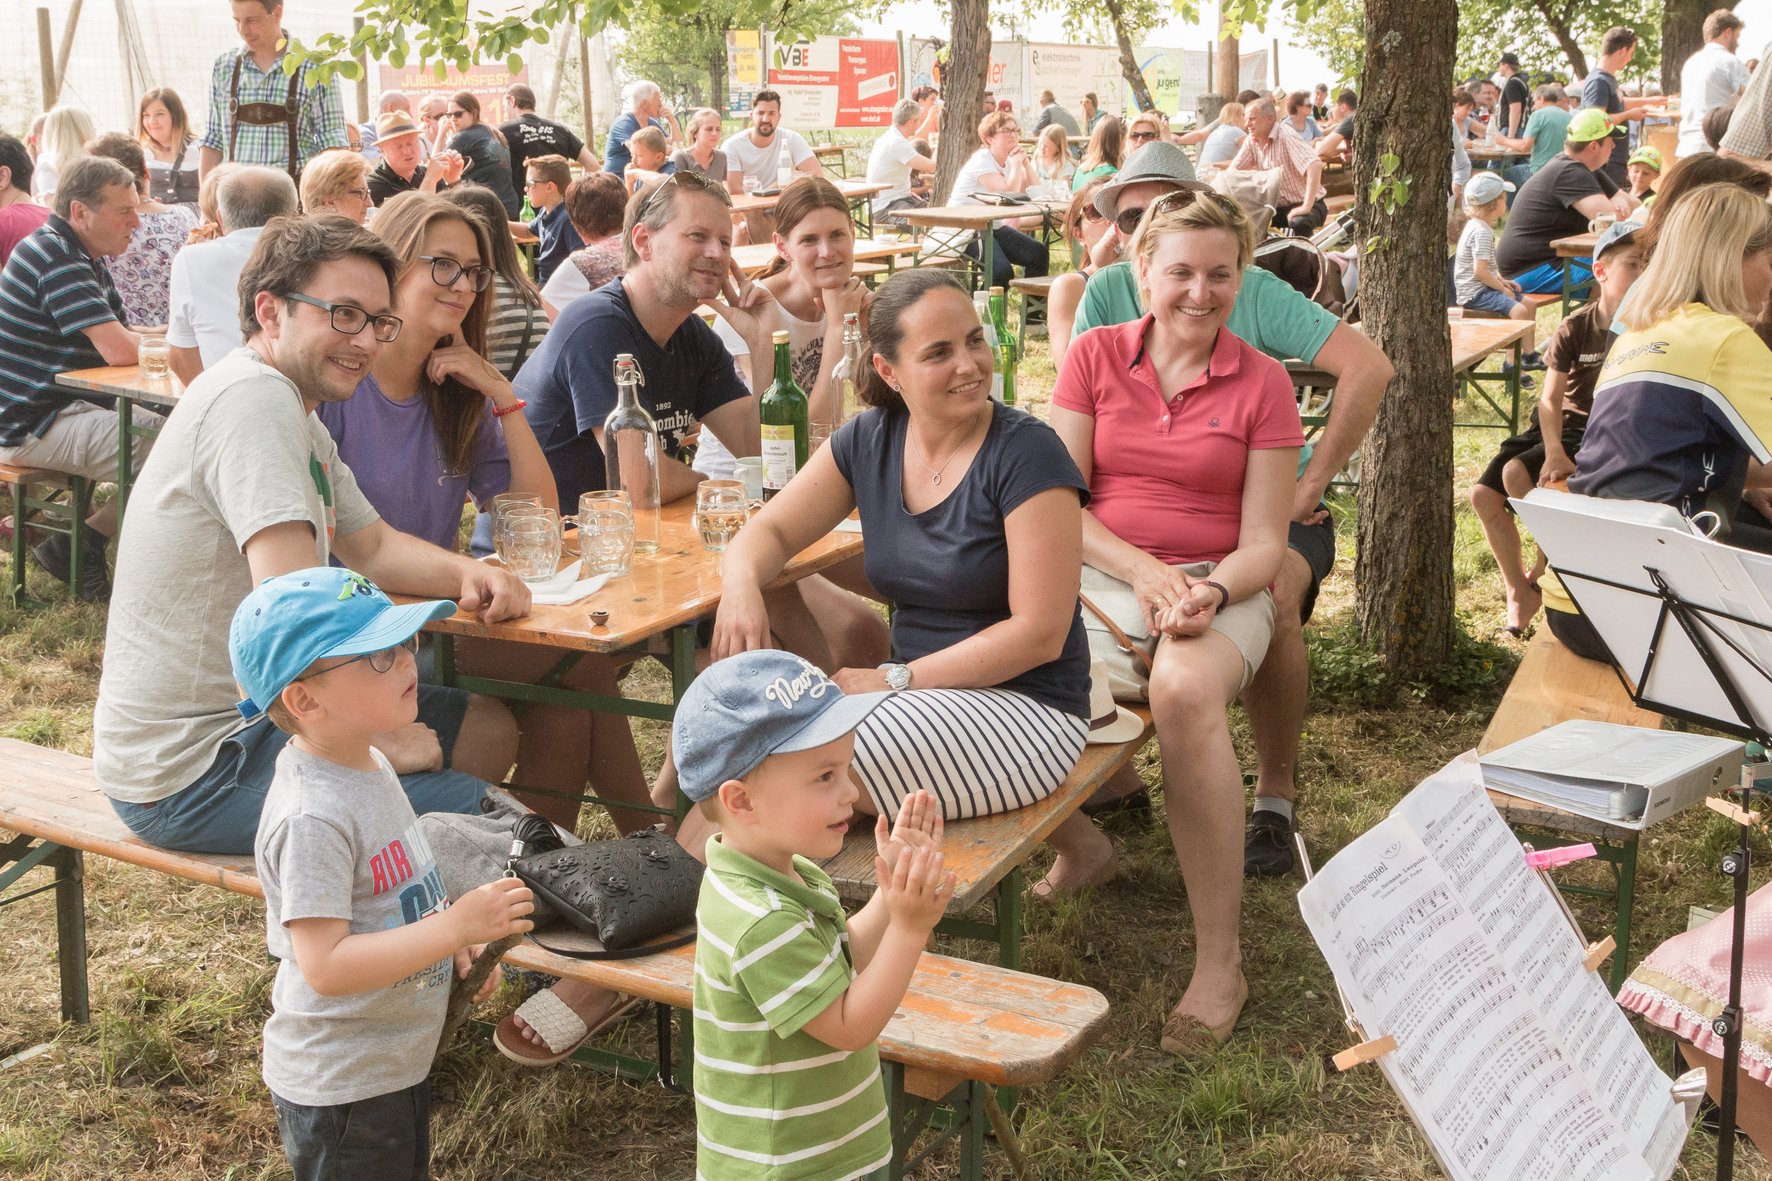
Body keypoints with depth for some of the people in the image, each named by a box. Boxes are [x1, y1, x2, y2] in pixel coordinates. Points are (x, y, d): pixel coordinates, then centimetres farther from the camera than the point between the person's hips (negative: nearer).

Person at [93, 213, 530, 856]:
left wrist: (467, 573, -1)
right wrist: (376, 736, -21)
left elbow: (372, 546, 20)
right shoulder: (254, 398, -22)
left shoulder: (299, 419, 12)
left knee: (490, 729, 21)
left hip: (249, 706, 11)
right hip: (189, 774, -11)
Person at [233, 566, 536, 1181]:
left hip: (397, 1061, 9)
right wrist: (454, 926, -33)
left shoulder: (368, 764, 2)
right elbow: (324, 966, -32)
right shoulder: (311, 817, -29)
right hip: (340, 1086, -9)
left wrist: (456, 945, 3)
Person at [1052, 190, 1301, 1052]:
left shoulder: (1261, 382, 5)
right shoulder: (1094, 357, 8)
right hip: (1097, 573, 2)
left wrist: (1209, 592, -21)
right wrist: (1141, 569, -15)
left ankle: (1219, 962, -27)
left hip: (1219, 586, -2)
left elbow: (1263, 543, 1)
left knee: (1186, 689, -38)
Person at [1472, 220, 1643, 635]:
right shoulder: (1575, 328, -3)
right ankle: (1518, 591, 4)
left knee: (1517, 472, -27)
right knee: (1484, 493, -11)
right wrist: (1555, 452, -25)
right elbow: (1550, 399, -9)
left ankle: (1547, 568, -4)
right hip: (1561, 426, 4)